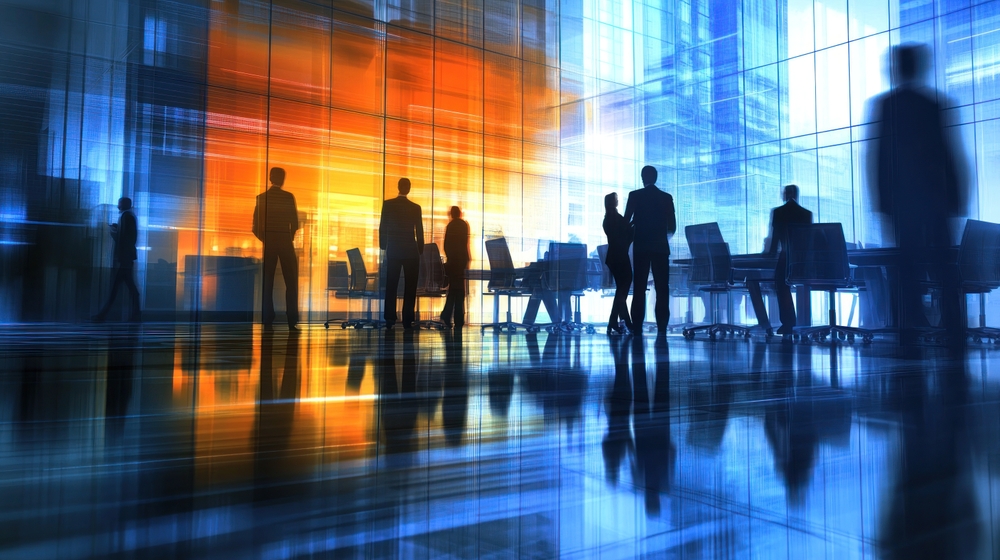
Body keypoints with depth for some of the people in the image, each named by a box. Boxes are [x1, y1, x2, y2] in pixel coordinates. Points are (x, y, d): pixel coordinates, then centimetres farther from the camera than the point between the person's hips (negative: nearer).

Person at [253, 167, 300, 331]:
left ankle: (268, 321, 3)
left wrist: (265, 239, 15)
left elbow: (256, 226, 0)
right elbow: (295, 223, -5)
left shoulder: (261, 197, 3)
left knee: (267, 282, 7)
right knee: (291, 282, 1)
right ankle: (292, 321, -6)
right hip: (285, 242, -2)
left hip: (268, 243, 3)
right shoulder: (288, 197, -4)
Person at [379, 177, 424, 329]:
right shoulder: (416, 207, -5)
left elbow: (382, 227, 0)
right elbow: (419, 231, -2)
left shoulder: (388, 204, -3)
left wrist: (383, 245, 11)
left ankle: (390, 318, 3)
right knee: (410, 286, 3)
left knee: (391, 285, 7)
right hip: (411, 250, -1)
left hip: (393, 249, 1)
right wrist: (420, 250, 8)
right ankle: (407, 319, 0)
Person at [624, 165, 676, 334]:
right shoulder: (667, 197, 6)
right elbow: (672, 227, 6)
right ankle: (662, 326, -2)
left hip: (641, 246, -1)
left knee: (639, 287, 1)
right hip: (660, 247, 1)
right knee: (662, 287, 3)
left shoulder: (634, 195, 0)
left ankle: (637, 325, -2)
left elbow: (626, 221, -3)